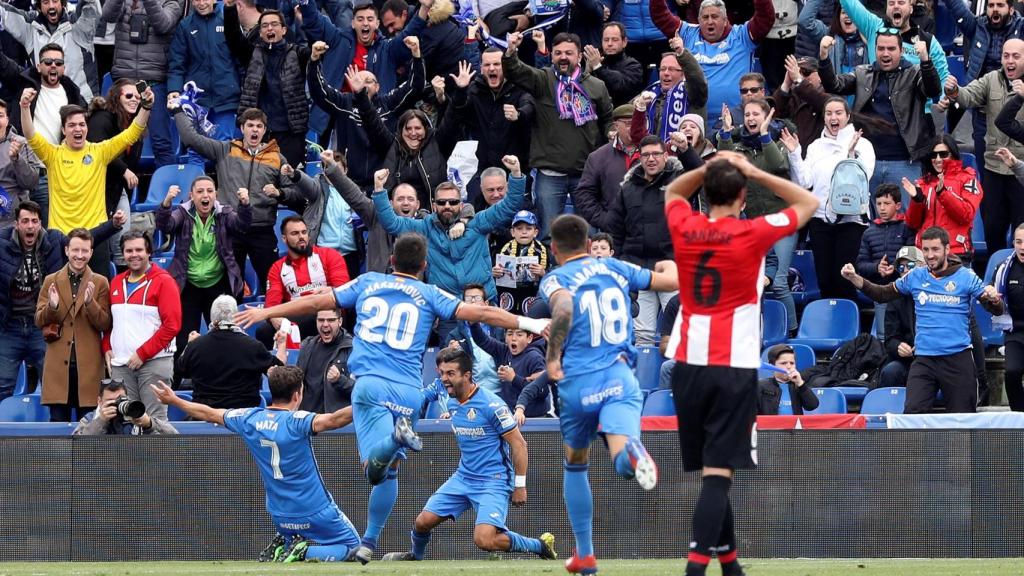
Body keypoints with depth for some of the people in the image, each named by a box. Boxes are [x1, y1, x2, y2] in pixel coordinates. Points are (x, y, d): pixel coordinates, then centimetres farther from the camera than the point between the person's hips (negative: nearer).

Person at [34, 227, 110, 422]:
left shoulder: (100, 283, 6)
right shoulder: (51, 281, 10)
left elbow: (105, 325, 1)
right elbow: (39, 321, 8)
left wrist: (90, 303, -16)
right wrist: (51, 306, -13)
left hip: (88, 365, -1)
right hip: (58, 364, 1)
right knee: (58, 420, -1)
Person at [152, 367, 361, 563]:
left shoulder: (250, 419, -2)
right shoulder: (296, 421, -19)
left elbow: (209, 414, 12)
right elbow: (332, 420, -37)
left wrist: (174, 401, 27)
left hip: (279, 516, 6)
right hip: (316, 512, -6)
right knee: (351, 546, 7)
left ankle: (280, 548, 2)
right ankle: (304, 552, -16)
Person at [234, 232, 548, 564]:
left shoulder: (368, 283, 15)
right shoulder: (430, 295, 12)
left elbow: (315, 302, 18)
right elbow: (480, 313, 4)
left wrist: (266, 312, 28)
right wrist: (529, 323, 9)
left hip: (371, 384, -1)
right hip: (409, 393, 1)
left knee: (375, 469, -16)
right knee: (389, 470, 16)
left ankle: (396, 437, -47)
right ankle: (369, 543, 15)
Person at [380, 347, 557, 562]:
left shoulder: (491, 404, -18)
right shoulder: (452, 404, 6)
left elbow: (518, 444, -14)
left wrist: (520, 485, -13)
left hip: (494, 481, -7)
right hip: (463, 478, 7)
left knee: (484, 540, -23)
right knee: (423, 522, 2)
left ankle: (540, 545, -2)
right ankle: (415, 556, 34)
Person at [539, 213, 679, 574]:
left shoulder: (554, 280, 2)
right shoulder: (616, 268, 13)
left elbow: (563, 307, -22)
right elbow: (672, 282, 21)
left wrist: (553, 356, -13)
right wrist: (668, 265, 44)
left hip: (577, 383, -1)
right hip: (620, 378, 1)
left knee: (575, 465, 23)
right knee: (624, 462, -19)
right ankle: (630, 451, -58)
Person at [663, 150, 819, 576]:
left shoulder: (684, 229, 2)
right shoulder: (752, 234, -8)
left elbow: (673, 191, 26)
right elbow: (808, 204, 6)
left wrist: (709, 169, 11)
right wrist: (755, 173, 1)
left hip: (688, 365, 4)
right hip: (734, 368, -4)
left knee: (709, 470, 15)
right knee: (718, 473, -9)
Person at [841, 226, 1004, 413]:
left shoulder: (966, 277, -1)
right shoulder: (916, 277, 8)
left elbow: (997, 310, -2)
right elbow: (882, 294, 17)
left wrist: (994, 298, -25)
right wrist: (855, 278, 4)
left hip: (957, 358, -2)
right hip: (924, 360, 2)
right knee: (912, 413, -13)